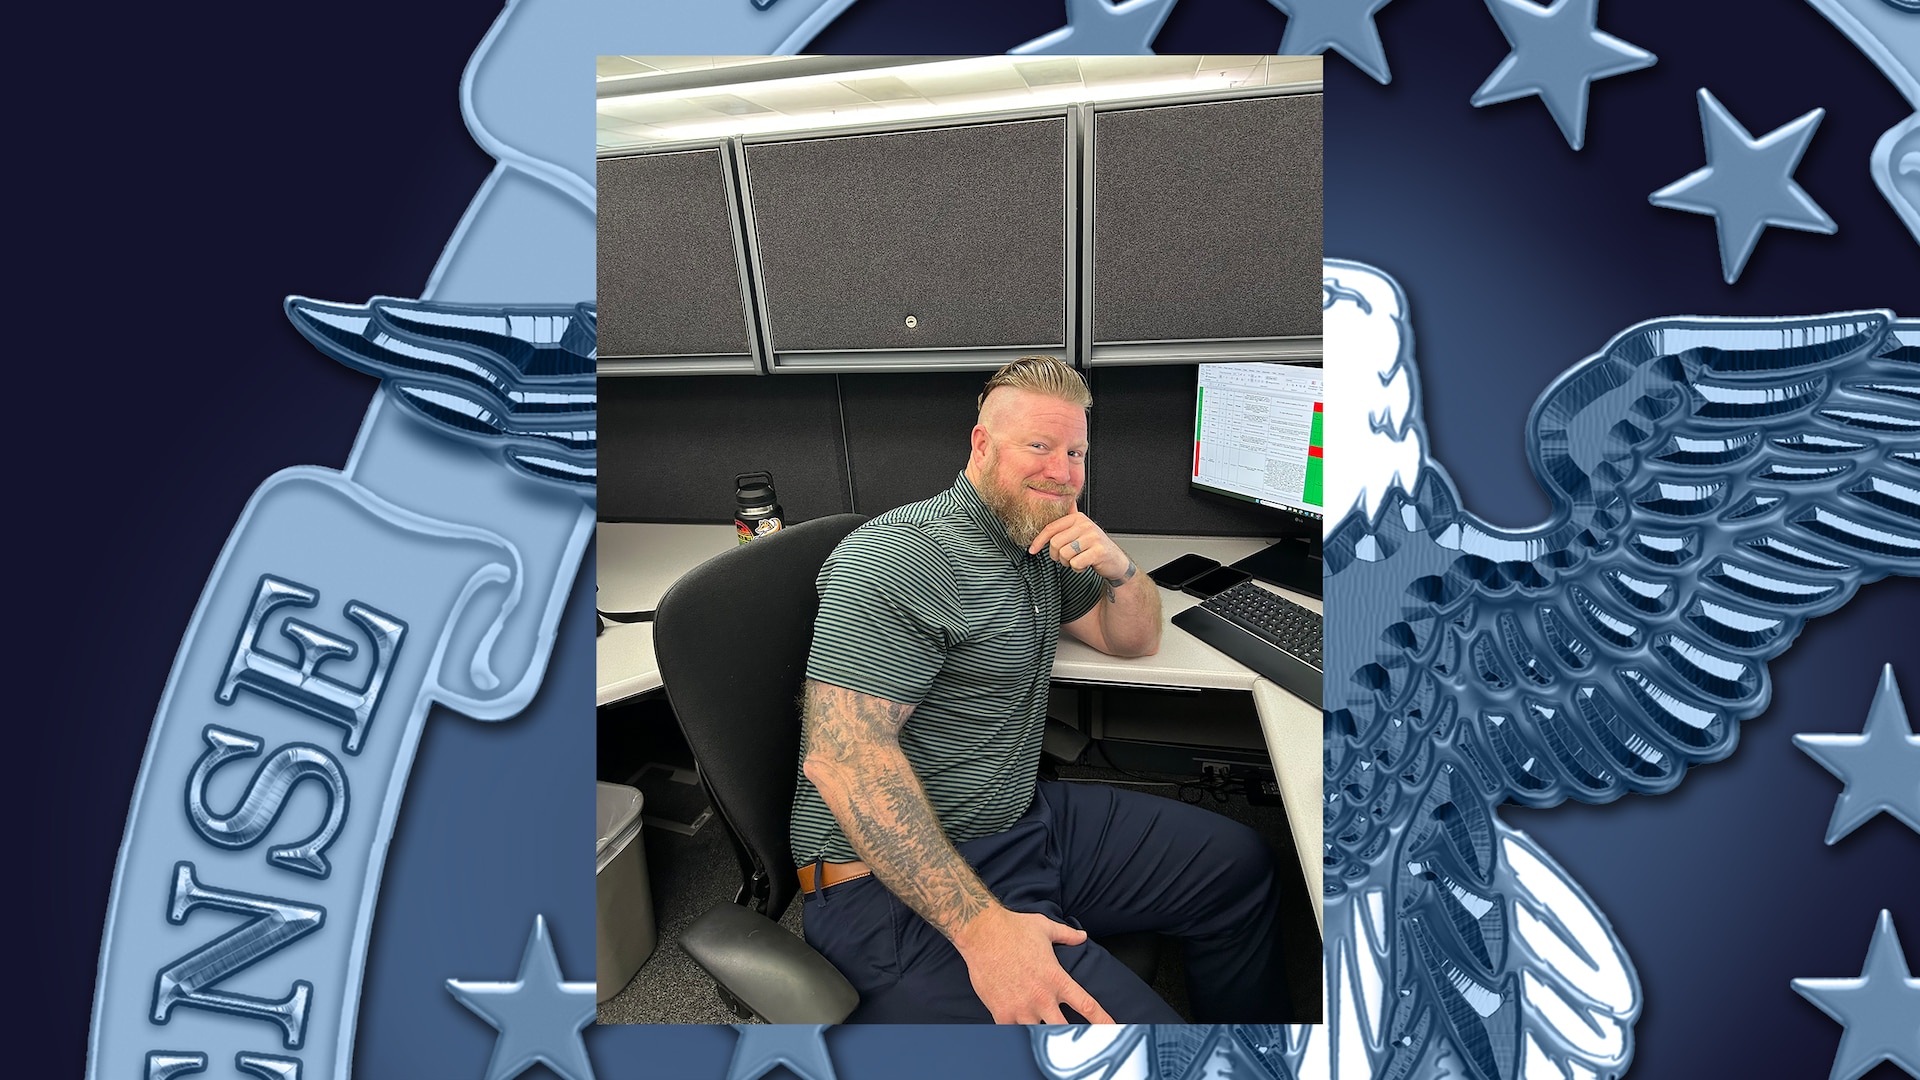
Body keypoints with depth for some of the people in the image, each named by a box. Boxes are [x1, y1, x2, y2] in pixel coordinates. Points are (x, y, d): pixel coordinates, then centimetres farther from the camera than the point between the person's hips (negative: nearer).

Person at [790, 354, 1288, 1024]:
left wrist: (1117, 568, -7)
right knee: (1131, 1020, -25)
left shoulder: (1043, 544, 10)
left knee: (1240, 864, 13)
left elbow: (1135, 640, 17)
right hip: (901, 885, -9)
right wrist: (979, 925, -31)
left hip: (1026, 817, 9)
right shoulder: (897, 559, -21)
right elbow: (841, 755, -28)